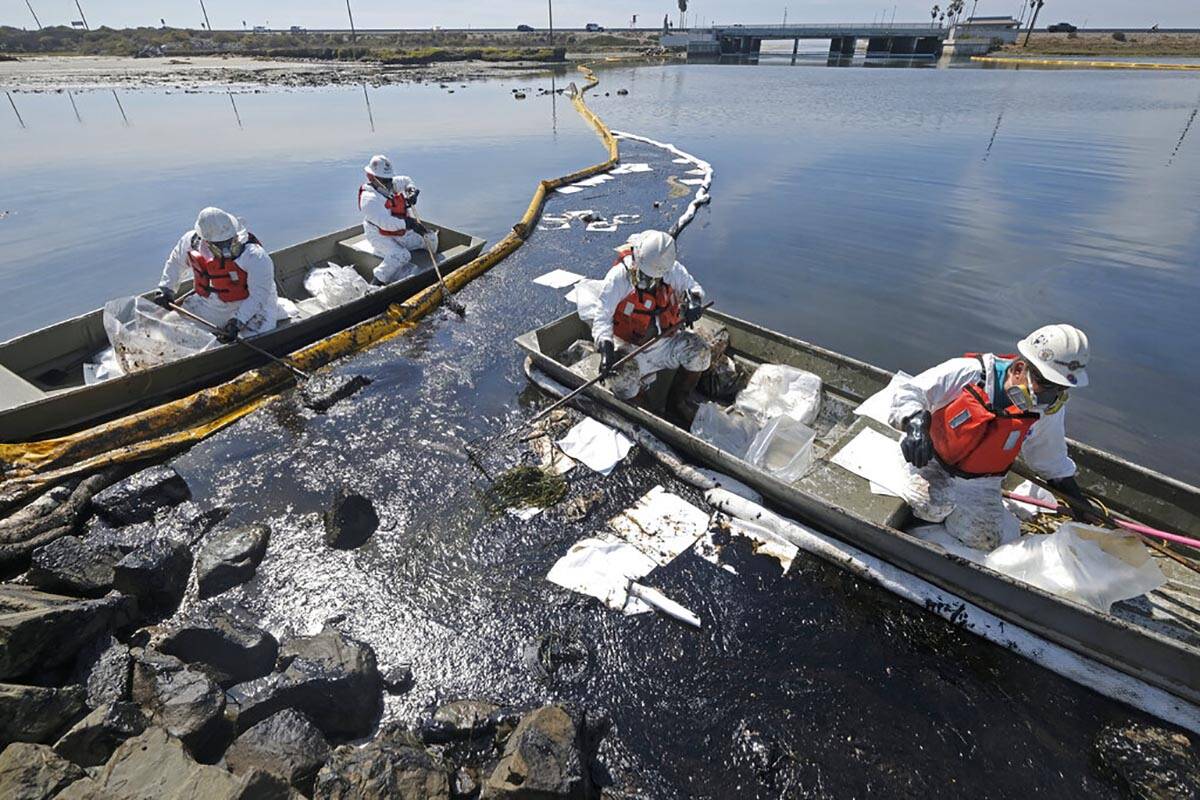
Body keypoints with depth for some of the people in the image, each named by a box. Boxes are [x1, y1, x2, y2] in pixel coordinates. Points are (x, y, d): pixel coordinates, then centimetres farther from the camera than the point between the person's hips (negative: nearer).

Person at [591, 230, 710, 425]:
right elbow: (602, 317, -24)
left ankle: (677, 402, 6)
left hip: (666, 342, 4)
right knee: (622, 375, -33)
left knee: (699, 350, -18)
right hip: (630, 348, -3)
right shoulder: (618, 277, -20)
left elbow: (694, 287, 6)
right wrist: (605, 347, -42)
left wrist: (693, 299, -20)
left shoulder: (673, 270, -10)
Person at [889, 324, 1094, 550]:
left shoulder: (1050, 409, -6)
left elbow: (1051, 459, 13)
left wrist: (1075, 497, 20)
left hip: (980, 486, 4)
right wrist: (915, 423, -38)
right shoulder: (966, 373, -21)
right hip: (933, 463, -3)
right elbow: (908, 392, -17)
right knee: (927, 503, -32)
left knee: (990, 538, -17)